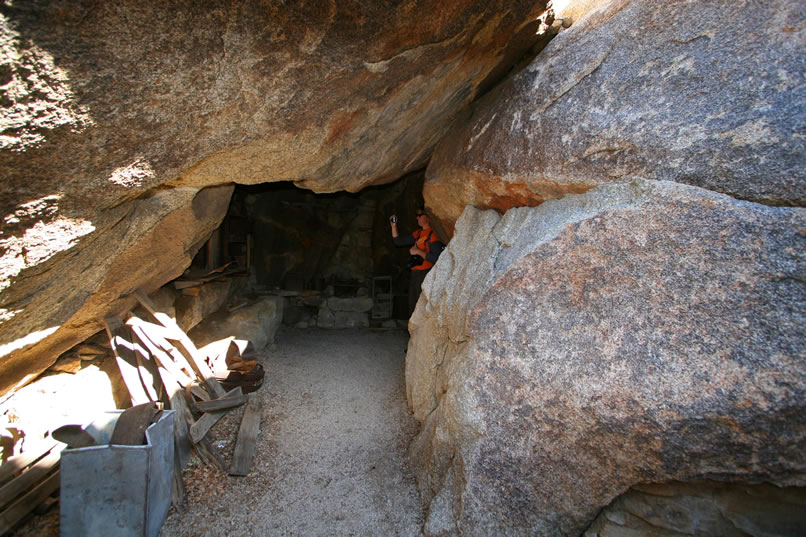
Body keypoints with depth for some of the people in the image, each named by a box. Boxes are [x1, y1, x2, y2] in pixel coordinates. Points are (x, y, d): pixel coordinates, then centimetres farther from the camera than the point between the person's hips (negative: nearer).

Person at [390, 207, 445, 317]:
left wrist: (418, 252, -16)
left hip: (426, 274, -9)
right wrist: (393, 225, 10)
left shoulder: (433, 234, -12)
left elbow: (436, 258, -21)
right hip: (415, 274, 9)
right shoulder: (418, 233, 14)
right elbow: (399, 241, 19)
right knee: (413, 307, 18)